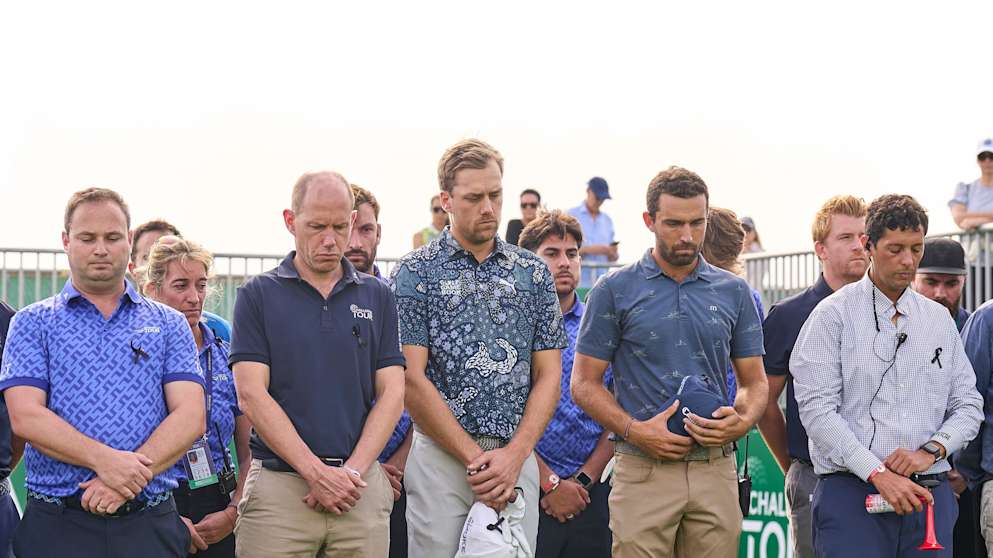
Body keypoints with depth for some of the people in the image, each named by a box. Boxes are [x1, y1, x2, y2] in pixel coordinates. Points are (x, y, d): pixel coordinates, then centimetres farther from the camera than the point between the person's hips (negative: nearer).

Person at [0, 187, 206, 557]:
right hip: (58, 525, -1)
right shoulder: (33, 323, 7)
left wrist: (131, 476, -16)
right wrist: (104, 460, -19)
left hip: (150, 526, 1)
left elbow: (190, 416, -1)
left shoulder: (169, 325, 11)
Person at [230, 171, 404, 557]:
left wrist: (353, 471, -8)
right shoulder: (258, 295, 3)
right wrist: (317, 471, -12)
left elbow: (392, 393, 5)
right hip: (279, 485, -2)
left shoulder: (377, 297, 11)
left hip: (363, 488, 2)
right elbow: (251, 395, -6)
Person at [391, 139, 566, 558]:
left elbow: (548, 376, 8)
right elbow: (412, 381, -6)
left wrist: (513, 456, -7)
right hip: (441, 456, -3)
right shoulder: (416, 272, 0)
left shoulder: (533, 273, 10)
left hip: (517, 458, 3)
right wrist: (475, 458, -10)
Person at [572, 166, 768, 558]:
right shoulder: (615, 290, 3)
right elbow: (585, 383, 2)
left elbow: (754, 381, 14)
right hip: (643, 470, -3)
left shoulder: (734, 292, 11)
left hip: (716, 469, 3)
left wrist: (742, 422, -8)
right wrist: (634, 430, -13)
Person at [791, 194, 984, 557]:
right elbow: (817, 409, -9)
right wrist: (878, 474, -15)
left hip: (930, 494, 4)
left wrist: (931, 450, -5)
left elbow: (968, 404, 14)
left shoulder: (940, 320, 15)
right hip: (852, 491, -4)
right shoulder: (833, 315, 0)